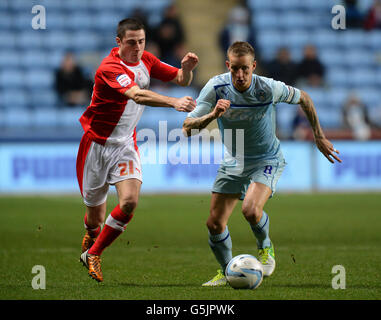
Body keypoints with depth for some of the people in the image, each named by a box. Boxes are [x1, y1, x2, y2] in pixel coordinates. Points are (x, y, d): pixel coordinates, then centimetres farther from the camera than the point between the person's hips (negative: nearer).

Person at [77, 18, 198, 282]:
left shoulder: (146, 60, 0)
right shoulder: (110, 68, -24)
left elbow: (181, 79, 7)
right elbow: (137, 95, -40)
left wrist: (187, 69, -17)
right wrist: (175, 102, -52)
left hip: (126, 144, 5)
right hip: (97, 144, -5)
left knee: (129, 202, -18)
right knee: (96, 214, 4)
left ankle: (93, 254, 2)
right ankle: (92, 234, 44)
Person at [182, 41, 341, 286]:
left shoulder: (269, 88, -22)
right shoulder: (216, 88, -18)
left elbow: (303, 98, -1)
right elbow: (188, 128, -21)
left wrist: (319, 136, 4)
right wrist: (212, 115, -40)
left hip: (267, 160, -3)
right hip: (233, 162, 3)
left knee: (251, 209, -29)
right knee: (215, 224, -1)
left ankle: (265, 247, 4)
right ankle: (226, 272, 26)